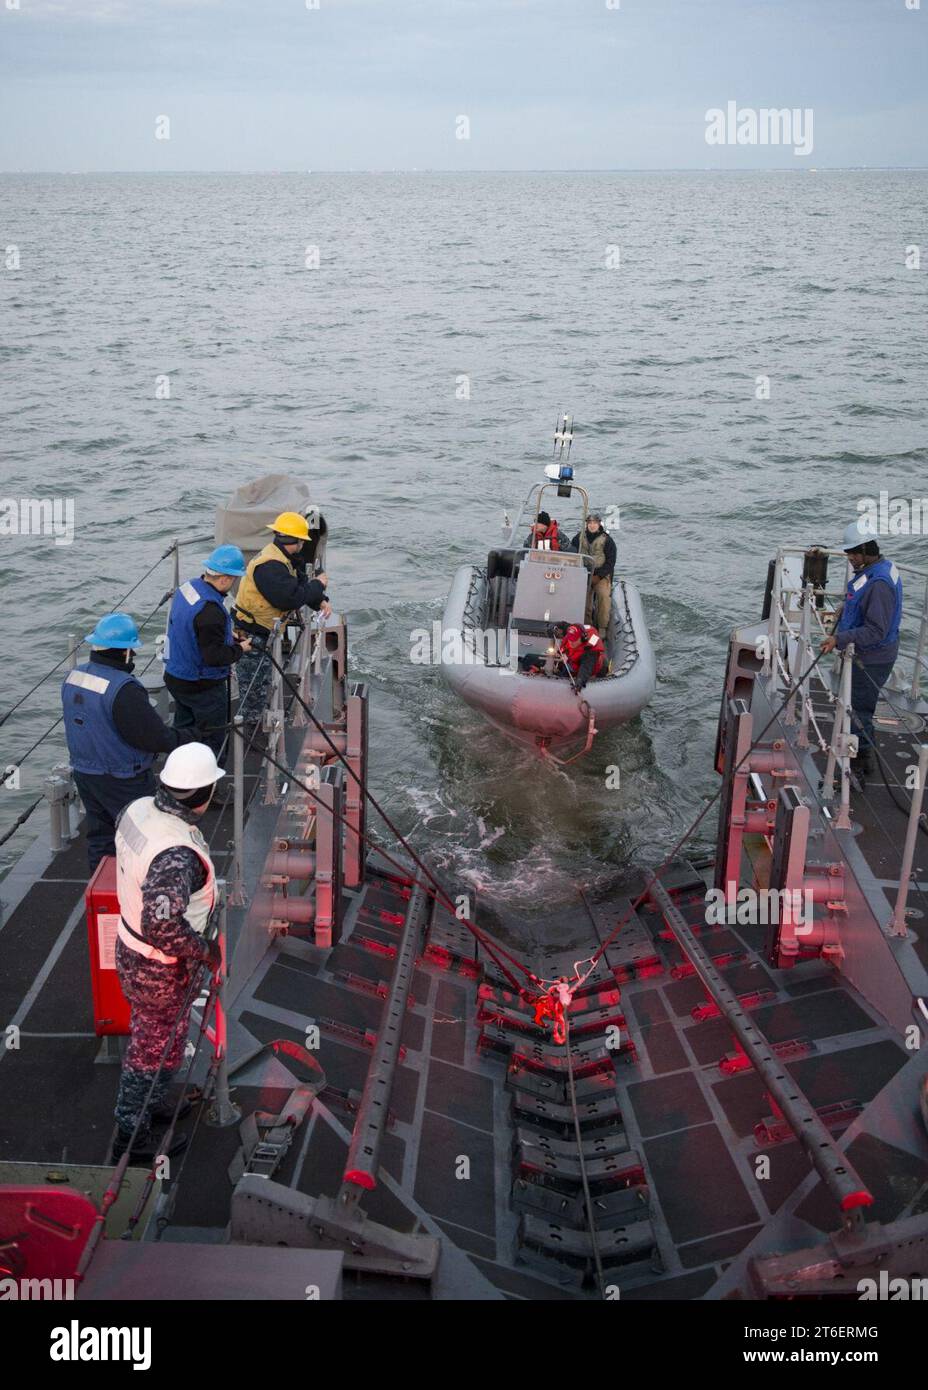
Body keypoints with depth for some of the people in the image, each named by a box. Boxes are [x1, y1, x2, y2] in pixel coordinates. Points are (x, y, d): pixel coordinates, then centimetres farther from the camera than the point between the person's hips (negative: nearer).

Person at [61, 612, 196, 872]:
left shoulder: (73, 677, -1)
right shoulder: (124, 689, -28)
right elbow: (154, 736, -25)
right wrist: (184, 740, -7)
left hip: (83, 771, 8)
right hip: (122, 781, -8)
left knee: (100, 838, 20)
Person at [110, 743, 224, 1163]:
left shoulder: (138, 809, -11)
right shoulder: (176, 855, -38)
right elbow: (164, 927, -40)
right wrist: (204, 950, -22)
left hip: (131, 947, 8)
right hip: (161, 970, -8)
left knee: (147, 1037, 29)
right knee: (157, 1049, 14)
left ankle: (149, 1104, 50)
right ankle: (132, 1135, 33)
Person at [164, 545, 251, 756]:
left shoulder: (187, 588, -2)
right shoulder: (210, 611, -30)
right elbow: (214, 656, -28)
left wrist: (229, 637, 9)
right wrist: (240, 649, -11)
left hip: (175, 676, 9)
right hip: (203, 687, -9)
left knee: (183, 729, 22)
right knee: (212, 738, 7)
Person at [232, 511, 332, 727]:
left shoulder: (281, 558, 8)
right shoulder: (270, 565, -27)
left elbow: (298, 584, 13)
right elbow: (290, 598, -32)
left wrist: (320, 601, -4)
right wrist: (318, 585, -17)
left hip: (263, 634, 11)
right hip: (251, 636, -11)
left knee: (262, 684, 23)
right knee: (254, 690, 2)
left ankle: (253, 724, 35)